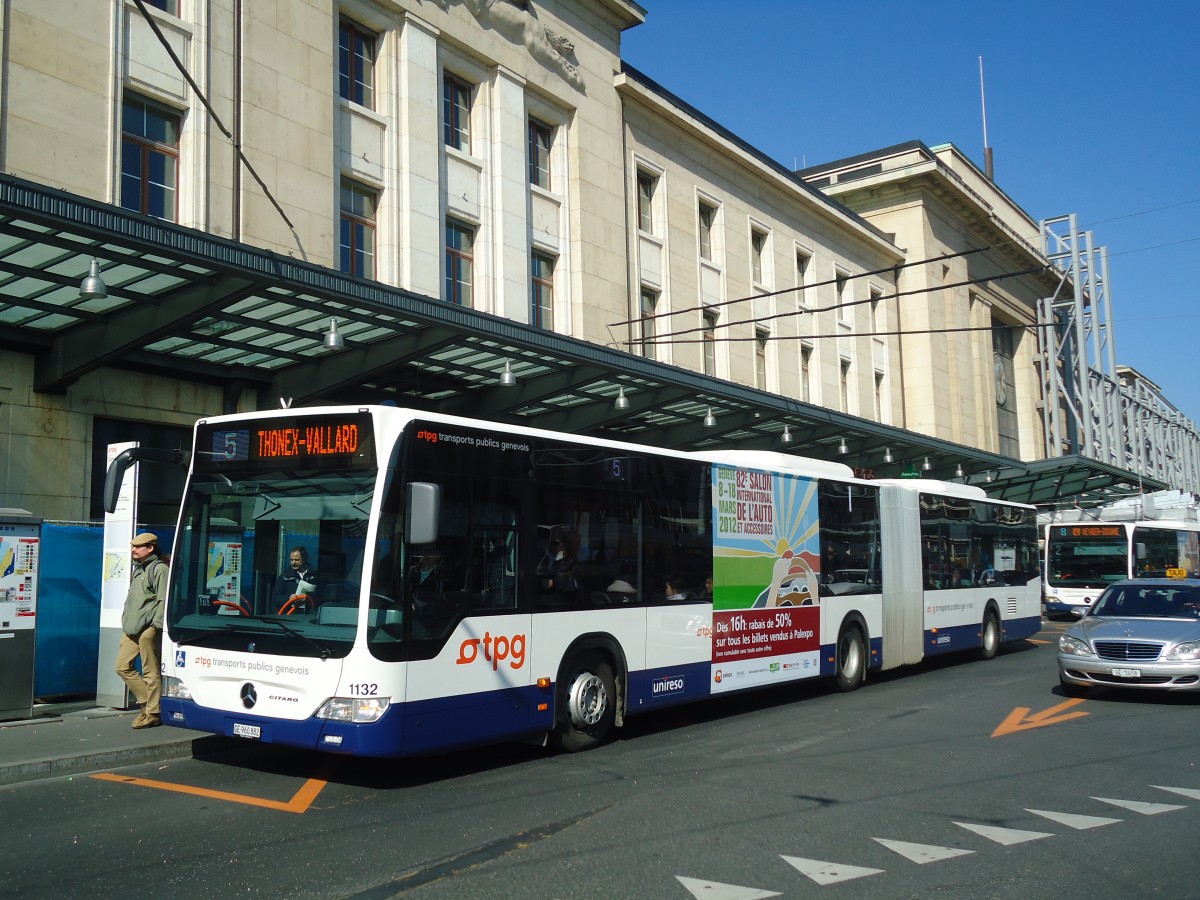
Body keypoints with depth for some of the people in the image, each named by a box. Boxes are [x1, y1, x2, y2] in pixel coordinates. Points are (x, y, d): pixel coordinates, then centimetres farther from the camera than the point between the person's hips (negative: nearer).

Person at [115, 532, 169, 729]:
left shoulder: (159, 569, -8)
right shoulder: (138, 568, 21)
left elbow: (163, 601, -13)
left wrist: (155, 626, -18)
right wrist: (125, 620, 20)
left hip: (148, 630, -9)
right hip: (131, 629, 9)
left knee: (151, 672, -4)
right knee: (123, 667, 8)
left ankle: (152, 713, 3)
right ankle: (147, 702, 18)